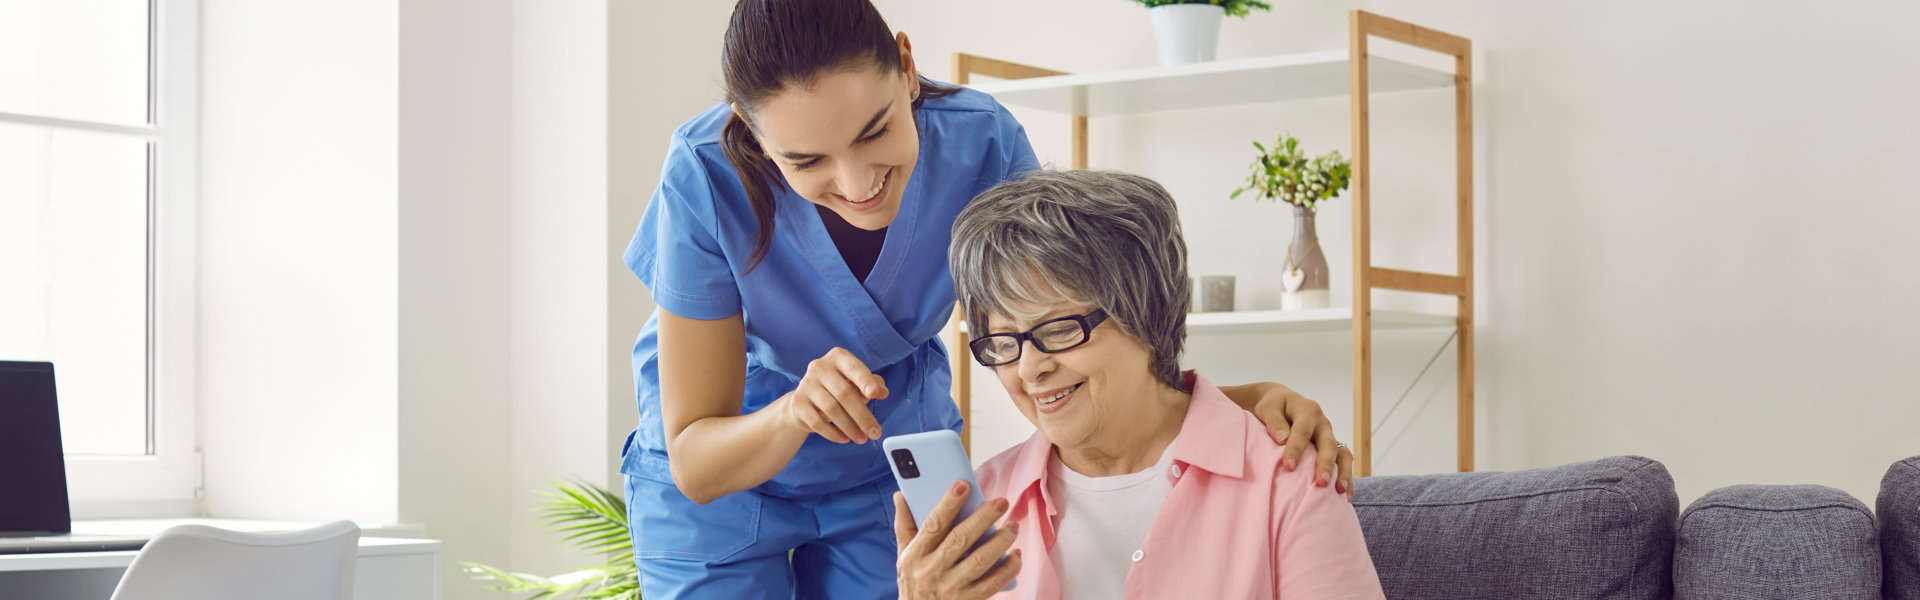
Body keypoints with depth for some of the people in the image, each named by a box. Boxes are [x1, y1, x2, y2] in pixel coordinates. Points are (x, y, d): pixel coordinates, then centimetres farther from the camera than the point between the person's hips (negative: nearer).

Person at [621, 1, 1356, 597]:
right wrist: (793, 414, -47)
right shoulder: (709, 181, -32)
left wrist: (1244, 401, -40)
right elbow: (694, 465, -26)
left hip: (894, 464, 2)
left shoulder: (979, 144, -26)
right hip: (724, 477, -2)